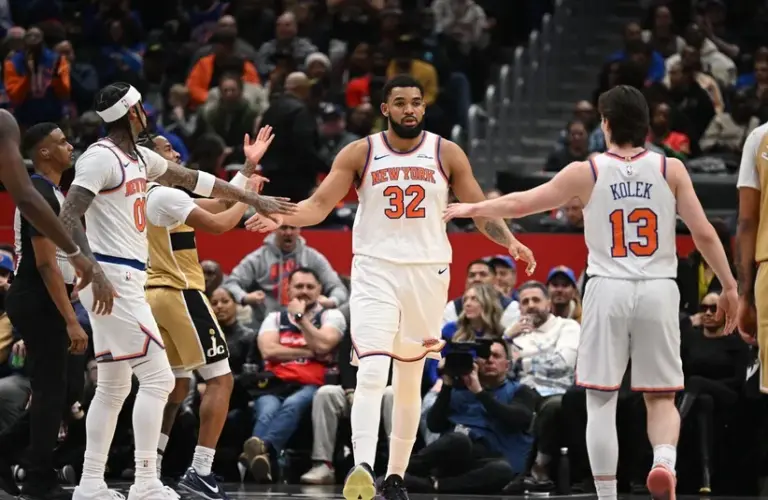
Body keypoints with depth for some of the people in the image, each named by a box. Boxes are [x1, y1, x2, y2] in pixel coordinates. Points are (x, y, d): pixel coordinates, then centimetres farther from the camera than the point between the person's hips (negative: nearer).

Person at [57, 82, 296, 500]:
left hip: (126, 280, 10)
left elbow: (192, 180, 25)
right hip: (113, 279, -10)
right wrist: (94, 273, -29)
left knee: (113, 387, 12)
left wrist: (254, 200, 29)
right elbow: (68, 217, -20)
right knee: (156, 377, -11)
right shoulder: (101, 157, -12)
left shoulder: (138, 157, 16)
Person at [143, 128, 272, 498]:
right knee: (221, 379, -6)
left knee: (177, 385, 18)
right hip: (180, 294, -10)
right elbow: (218, 224, -20)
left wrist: (248, 168, 17)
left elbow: (217, 205, 19)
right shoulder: (166, 196, -15)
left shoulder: (144, 197, 15)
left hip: (155, 295, 10)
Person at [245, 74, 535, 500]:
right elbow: (319, 205, -3)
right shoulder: (360, 154, 0)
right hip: (375, 272, -2)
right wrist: (280, 218, -21)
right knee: (371, 373, -20)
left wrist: (510, 242, -10)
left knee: (410, 381, 11)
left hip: (427, 273, 2)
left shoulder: (446, 154, 4)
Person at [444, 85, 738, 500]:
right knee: (660, 397, 10)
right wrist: (728, 287, 9)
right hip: (658, 292, 1)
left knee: (601, 400, 7)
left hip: (608, 291, -1)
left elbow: (520, 204, 8)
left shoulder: (586, 173, 0)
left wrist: (470, 209, 23)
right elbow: (704, 234, -1)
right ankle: (664, 461, -19)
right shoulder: (670, 170, 1)